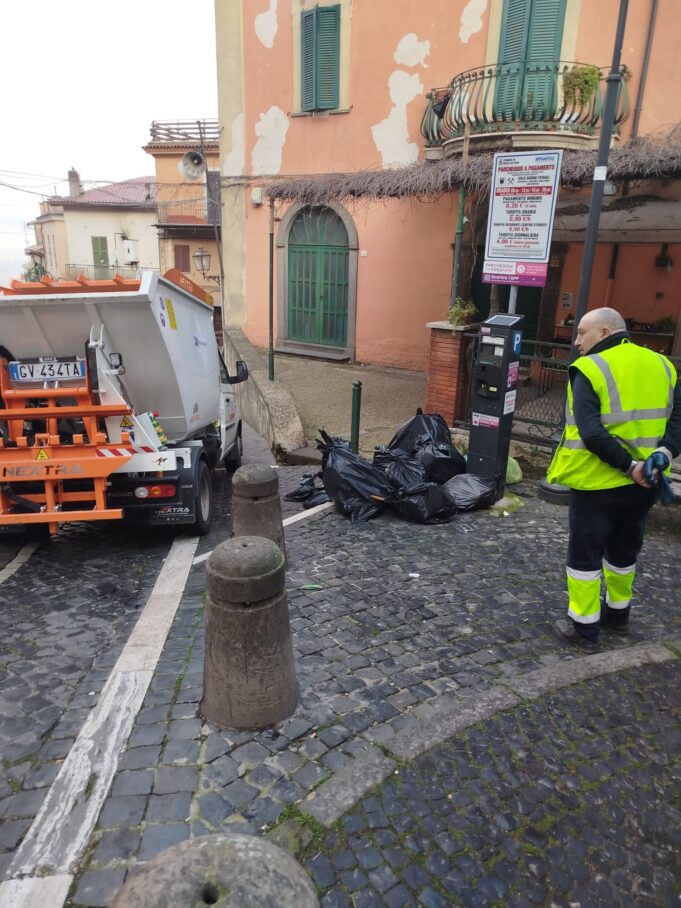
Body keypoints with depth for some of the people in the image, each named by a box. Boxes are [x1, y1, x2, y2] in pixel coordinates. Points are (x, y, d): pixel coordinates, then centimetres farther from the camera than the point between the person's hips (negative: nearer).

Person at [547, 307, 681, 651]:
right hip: (642, 484, 6)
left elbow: (591, 433, -24)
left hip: (597, 482, -6)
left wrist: (628, 466, -19)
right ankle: (617, 614, 39)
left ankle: (584, 627, 16)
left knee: (585, 554, 8)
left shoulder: (589, 370, -13)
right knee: (624, 550, 23)